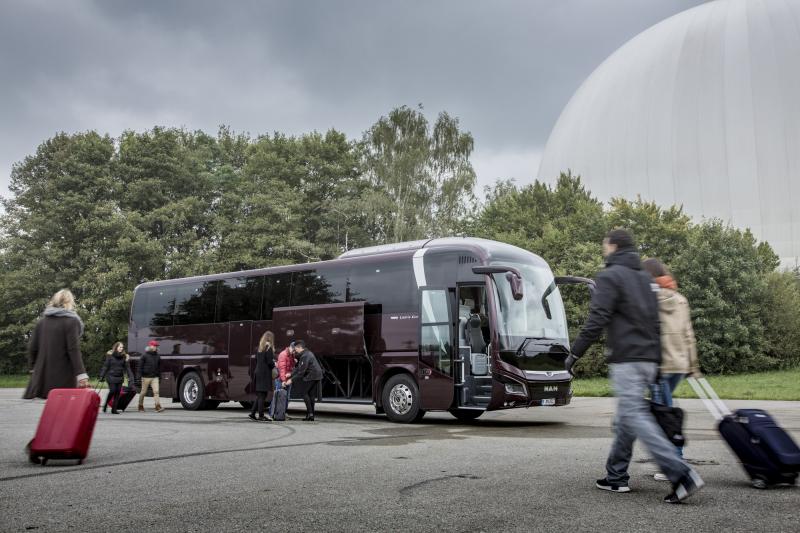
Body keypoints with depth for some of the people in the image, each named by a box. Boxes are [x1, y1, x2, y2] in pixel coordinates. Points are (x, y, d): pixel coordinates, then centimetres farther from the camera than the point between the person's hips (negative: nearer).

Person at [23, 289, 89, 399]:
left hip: (43, 376, 6)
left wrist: (34, 367, 25)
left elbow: (32, 348, 12)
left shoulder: (42, 321, 11)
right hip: (64, 378, -6)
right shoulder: (71, 321, -7)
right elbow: (73, 350, -15)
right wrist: (81, 374, -18)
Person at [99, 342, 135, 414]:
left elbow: (127, 368, 6)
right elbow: (105, 366, -1)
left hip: (120, 377, 3)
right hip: (111, 376, -3)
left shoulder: (124, 357, 7)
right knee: (112, 391, -12)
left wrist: (130, 378, 0)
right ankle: (105, 405, 12)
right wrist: (102, 376, -6)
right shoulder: (110, 356, -1)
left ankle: (114, 409, 7)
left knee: (117, 393, 0)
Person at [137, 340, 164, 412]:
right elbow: (140, 366, -5)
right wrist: (139, 375, -12)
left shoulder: (157, 356, 10)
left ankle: (158, 407, -16)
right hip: (146, 377, -3)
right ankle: (141, 406, 22)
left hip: (155, 377, 3)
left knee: (156, 391, -9)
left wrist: (159, 374, 16)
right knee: (143, 392, 8)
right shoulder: (145, 355, -4)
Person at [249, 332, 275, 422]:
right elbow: (270, 362, -15)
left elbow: (256, 360, 15)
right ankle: (261, 416, 1)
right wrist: (274, 365, 6)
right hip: (265, 374, -7)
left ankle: (252, 413, 13)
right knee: (262, 395, -3)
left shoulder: (260, 348, 12)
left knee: (259, 395, 14)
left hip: (258, 373, 7)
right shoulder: (269, 348, -10)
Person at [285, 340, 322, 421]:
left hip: (311, 376, -10)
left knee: (304, 392, -3)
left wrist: (292, 380, -15)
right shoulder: (308, 353, 16)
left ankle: (310, 413, -7)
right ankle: (311, 415, 14)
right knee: (311, 395, 12)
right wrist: (291, 374, 8)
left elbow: (301, 371, -20)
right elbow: (299, 367, 17)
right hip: (317, 376, 10)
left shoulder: (305, 356, -17)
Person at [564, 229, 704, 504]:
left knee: (636, 416, -11)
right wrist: (657, 361, 23)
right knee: (625, 418, 14)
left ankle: (681, 474, -19)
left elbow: (596, 321, -16)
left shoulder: (610, 277, -6)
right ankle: (616, 476, 19)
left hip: (626, 360, -8)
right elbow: (656, 321, 20)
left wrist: (574, 354, -10)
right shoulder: (645, 278, 19)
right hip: (650, 359, 9)